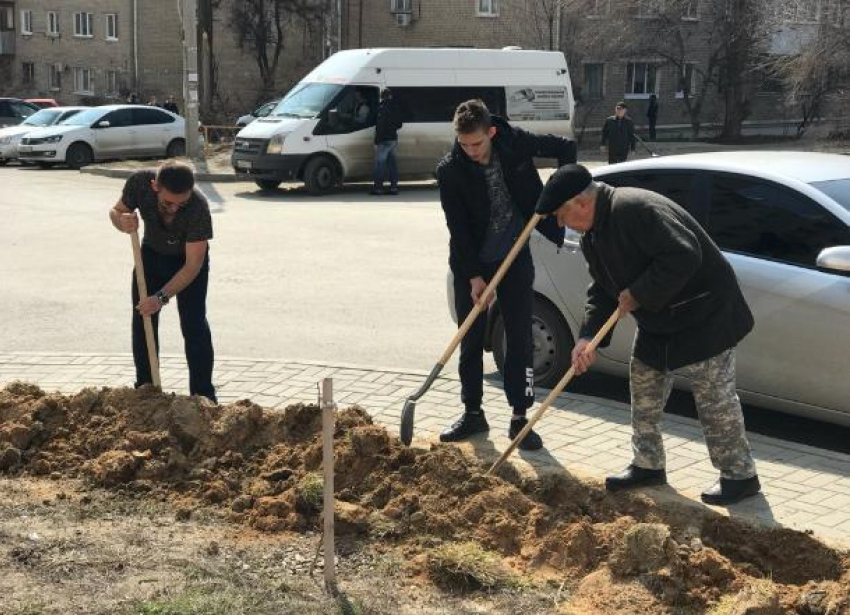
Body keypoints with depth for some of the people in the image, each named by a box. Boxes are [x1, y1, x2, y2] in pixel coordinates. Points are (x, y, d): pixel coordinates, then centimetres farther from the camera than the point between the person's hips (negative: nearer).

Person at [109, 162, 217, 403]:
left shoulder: (198, 208, -39)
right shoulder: (139, 182, -31)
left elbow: (193, 264, -34)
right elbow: (115, 210, -10)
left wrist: (162, 297, -42)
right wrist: (122, 221, -35)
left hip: (189, 257, -3)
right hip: (152, 253, 4)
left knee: (194, 324, -11)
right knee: (142, 320, 3)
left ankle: (203, 396, -4)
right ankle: (145, 389, 15)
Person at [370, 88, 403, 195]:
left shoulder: (382, 107, -13)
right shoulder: (395, 107, 10)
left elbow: (380, 126, -17)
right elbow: (399, 124, 17)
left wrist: (376, 142, -15)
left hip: (384, 140, -8)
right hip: (393, 138, 8)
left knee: (380, 163, -4)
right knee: (392, 163, 11)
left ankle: (378, 187, -3)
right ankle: (394, 187, 10)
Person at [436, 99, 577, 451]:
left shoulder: (515, 144, -12)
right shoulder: (450, 171, -16)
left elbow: (565, 147, 3)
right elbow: (458, 229, -15)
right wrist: (473, 276, -19)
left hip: (515, 258, 1)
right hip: (471, 264, 0)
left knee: (520, 339, 1)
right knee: (471, 340, 6)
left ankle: (519, 418, 8)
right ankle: (473, 413, 19)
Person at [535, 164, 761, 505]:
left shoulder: (636, 209, -28)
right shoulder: (593, 237, 5)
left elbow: (683, 256, -35)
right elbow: (602, 291, 9)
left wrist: (638, 294, -26)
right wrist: (587, 336, -6)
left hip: (704, 315, -10)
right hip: (657, 322, 10)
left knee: (714, 397, -3)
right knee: (644, 390, 15)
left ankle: (740, 475, 11)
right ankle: (648, 465, 28)